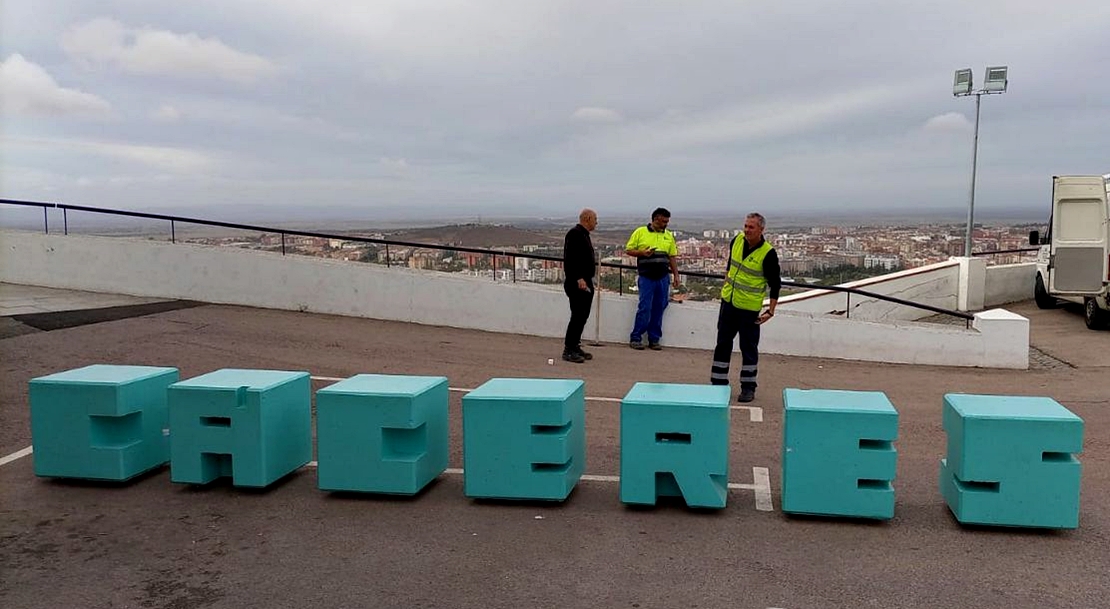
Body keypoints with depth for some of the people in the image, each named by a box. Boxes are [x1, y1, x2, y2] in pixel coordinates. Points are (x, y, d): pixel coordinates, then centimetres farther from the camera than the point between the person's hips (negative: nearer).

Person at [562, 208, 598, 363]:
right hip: (577, 283, -11)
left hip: (585, 282, 11)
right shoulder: (575, 234, -13)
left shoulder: (583, 234, 19)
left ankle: (575, 347, 19)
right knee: (578, 315, -11)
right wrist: (579, 278, -27)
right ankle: (568, 350, -7)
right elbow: (570, 259, -23)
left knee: (583, 316, 12)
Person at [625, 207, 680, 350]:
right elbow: (628, 250, 3)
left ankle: (654, 339, 14)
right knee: (645, 308, -7)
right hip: (646, 278, -4)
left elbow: (672, 257, 16)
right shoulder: (640, 232, 1)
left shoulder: (668, 235, 13)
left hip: (663, 278, 4)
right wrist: (642, 253, -14)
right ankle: (635, 338, 4)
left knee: (658, 309, 5)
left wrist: (676, 275, 10)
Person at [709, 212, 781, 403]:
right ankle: (718, 383, 20)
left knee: (748, 347, 3)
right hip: (728, 302, 5)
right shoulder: (736, 241, -1)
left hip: (749, 308, -5)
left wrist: (771, 311, -14)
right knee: (723, 343, 10)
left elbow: (775, 284, -10)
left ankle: (748, 387, 15)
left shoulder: (768, 253, -16)